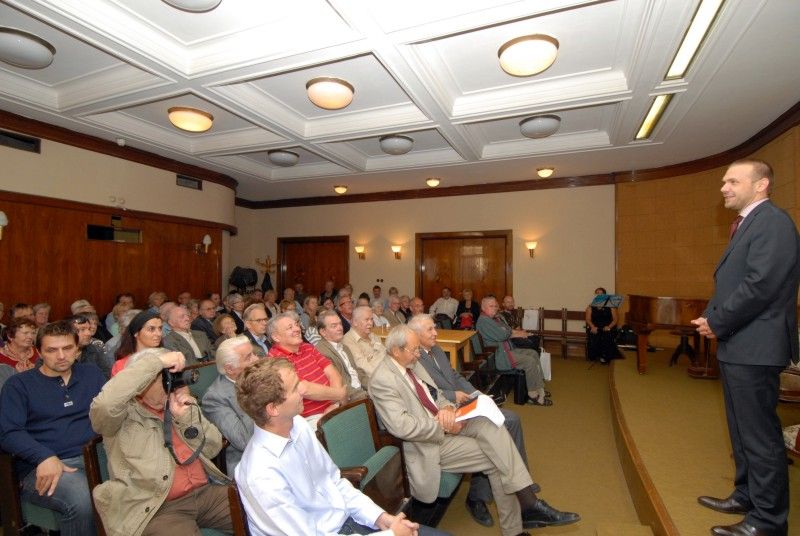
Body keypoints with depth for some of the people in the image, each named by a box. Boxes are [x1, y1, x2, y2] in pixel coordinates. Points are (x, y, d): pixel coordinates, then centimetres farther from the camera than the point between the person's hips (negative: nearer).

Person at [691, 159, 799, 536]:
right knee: (743, 431, 20)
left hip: (754, 348, -10)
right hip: (736, 347, 10)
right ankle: (746, 495, 36)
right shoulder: (747, 224, 17)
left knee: (760, 435, 2)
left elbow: (761, 285, -22)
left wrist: (717, 322, -14)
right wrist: (711, 318, 3)